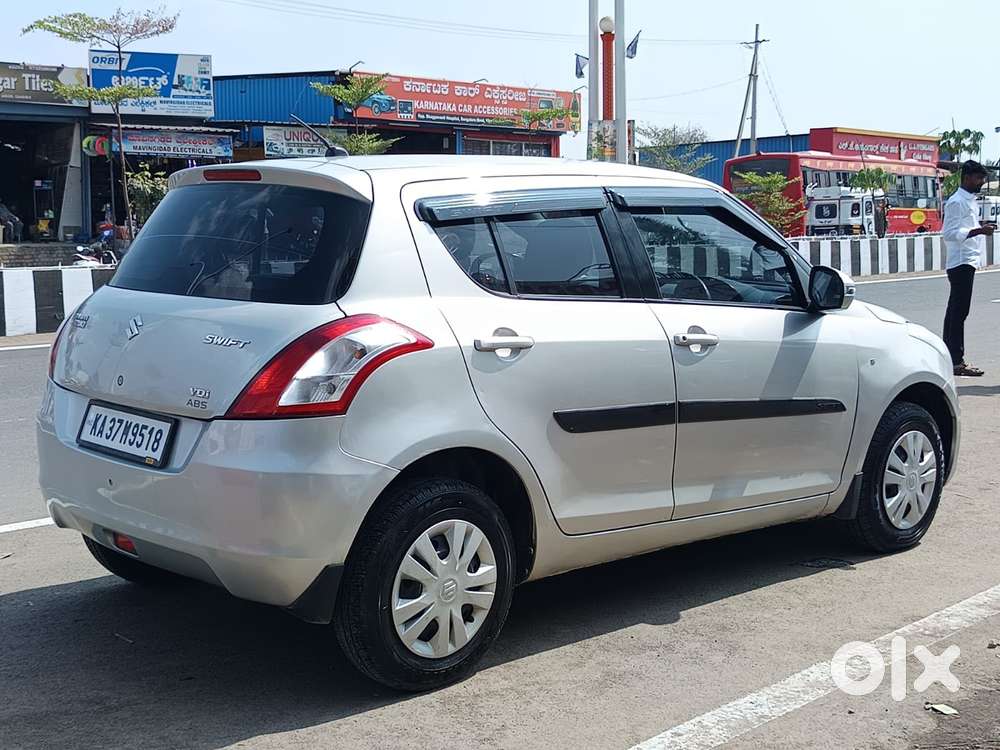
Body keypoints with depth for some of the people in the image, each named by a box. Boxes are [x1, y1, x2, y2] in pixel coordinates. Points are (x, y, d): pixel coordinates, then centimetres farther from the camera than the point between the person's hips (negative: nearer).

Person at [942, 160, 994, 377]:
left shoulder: (970, 200, 18)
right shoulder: (957, 202, -13)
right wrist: (978, 231, -28)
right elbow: (949, 233, -21)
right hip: (961, 262, -10)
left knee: (955, 311, 12)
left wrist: (981, 227, 13)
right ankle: (957, 361, -10)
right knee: (959, 312, -10)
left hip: (967, 262, 10)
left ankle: (949, 358, 16)